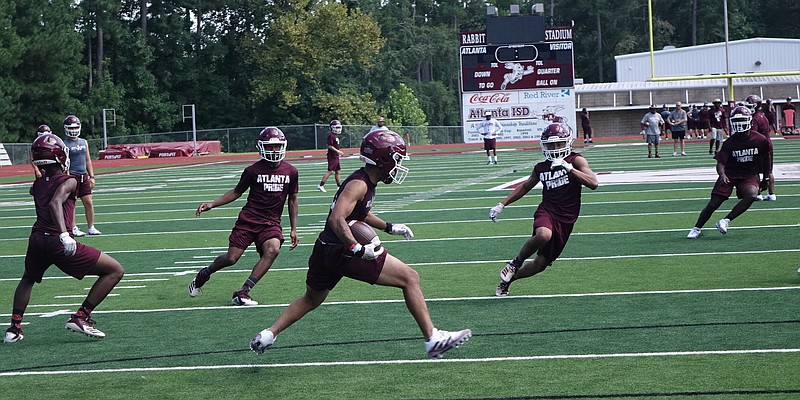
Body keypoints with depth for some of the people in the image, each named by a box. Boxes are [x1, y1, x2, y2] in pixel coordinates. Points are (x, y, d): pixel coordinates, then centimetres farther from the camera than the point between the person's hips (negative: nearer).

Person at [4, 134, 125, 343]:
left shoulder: (37, 184, 17)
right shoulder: (68, 182, -1)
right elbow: (55, 204, -20)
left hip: (36, 239, 7)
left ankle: (14, 327, 25)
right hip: (57, 242, -7)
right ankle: (81, 317, -2)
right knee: (115, 271, 3)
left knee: (28, 279, 38)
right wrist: (64, 234, -31)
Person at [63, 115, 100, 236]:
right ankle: (74, 228, 1)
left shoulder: (84, 142, 14)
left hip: (83, 176, 5)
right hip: (71, 175, -5)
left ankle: (91, 227, 11)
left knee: (89, 203, 4)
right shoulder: (64, 144, -4)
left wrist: (91, 176, 13)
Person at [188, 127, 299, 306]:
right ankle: (204, 274, 27)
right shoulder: (253, 170, -4)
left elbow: (292, 200, 14)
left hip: (271, 223, 2)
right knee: (231, 258, -8)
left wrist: (293, 229, 12)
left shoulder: (290, 172, 2)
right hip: (248, 219, -2)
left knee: (273, 250, -28)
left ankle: (242, 293, -21)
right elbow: (236, 192, 8)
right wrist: (212, 204, -1)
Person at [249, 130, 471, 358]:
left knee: (312, 299, 31)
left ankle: (269, 334, 26)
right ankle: (432, 340, -4)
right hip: (341, 253, -10)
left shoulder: (366, 182, 12)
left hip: (325, 250, 10)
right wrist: (357, 249, -34)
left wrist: (389, 228, 27)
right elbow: (336, 220, -30)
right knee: (410, 278, -5)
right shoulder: (359, 185, -18)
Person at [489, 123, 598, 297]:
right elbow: (525, 187, 26)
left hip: (566, 220, 0)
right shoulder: (541, 168, 8)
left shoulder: (576, 161, -2)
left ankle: (509, 278, 32)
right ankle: (516, 263, -11)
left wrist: (568, 168, -24)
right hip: (547, 211, 0)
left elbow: (593, 183, -16)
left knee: (540, 264, 5)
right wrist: (501, 205, 23)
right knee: (543, 234, -37)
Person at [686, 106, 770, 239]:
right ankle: (697, 228, 12)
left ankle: (726, 220, -20)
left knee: (752, 194, -30)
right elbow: (720, 162, -14)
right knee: (714, 203, -6)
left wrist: (766, 179, 11)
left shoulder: (760, 140, -10)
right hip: (729, 175, 0)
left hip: (749, 176, 1)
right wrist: (722, 174, -35)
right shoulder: (729, 143, -12)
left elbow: (766, 159, 6)